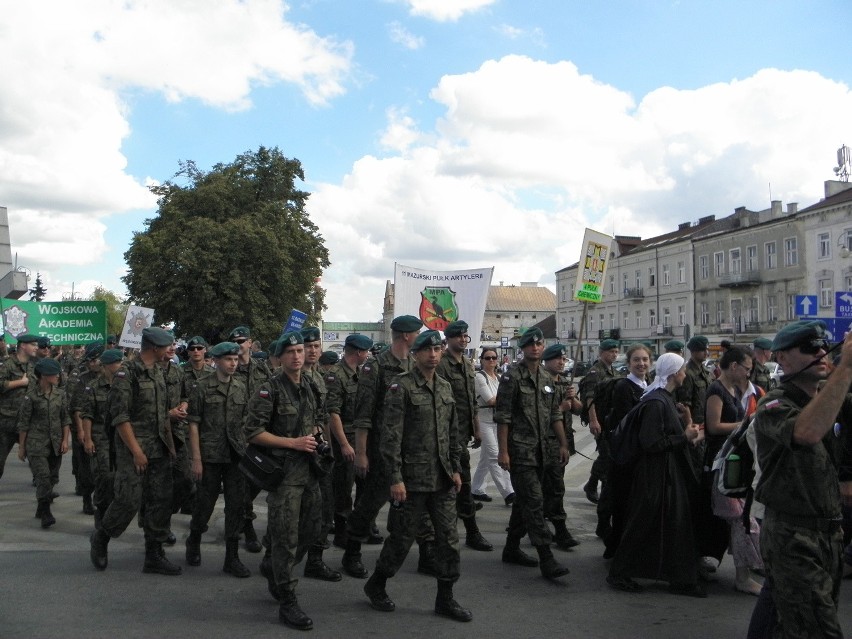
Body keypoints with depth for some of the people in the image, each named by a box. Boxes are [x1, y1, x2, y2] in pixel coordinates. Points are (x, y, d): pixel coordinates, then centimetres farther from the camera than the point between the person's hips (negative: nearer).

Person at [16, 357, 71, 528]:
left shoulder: (60, 394, 5)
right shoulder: (31, 396, -8)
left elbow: (65, 418, 8)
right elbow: (23, 423, -3)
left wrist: (65, 440, 1)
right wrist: (21, 446, -1)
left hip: (56, 443, 5)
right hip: (36, 443, -5)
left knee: (52, 477, 8)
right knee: (43, 477, -12)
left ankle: (41, 509, 25)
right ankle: (46, 514, -8)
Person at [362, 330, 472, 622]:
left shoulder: (446, 387, 11)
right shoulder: (401, 386, -11)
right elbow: (391, 436, -15)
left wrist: (456, 469, 11)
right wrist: (396, 478, -18)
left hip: (443, 479, 6)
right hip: (413, 478, -6)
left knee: (449, 538, 7)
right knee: (402, 537, 5)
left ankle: (445, 598, 20)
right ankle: (376, 585, 28)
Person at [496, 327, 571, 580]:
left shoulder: (547, 379, 13)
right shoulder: (512, 377, -8)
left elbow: (555, 415, 18)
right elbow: (503, 417, -11)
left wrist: (563, 444, 14)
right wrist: (503, 451, -15)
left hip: (539, 450, 7)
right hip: (519, 449, -7)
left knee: (524, 500, 15)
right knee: (534, 501, -10)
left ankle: (512, 549, 27)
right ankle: (546, 559, -10)